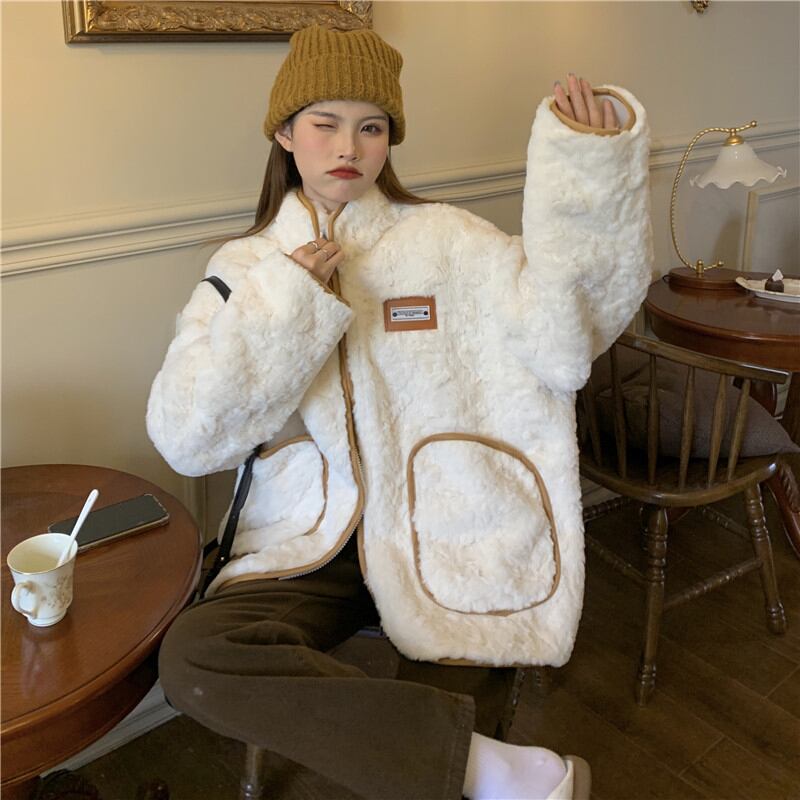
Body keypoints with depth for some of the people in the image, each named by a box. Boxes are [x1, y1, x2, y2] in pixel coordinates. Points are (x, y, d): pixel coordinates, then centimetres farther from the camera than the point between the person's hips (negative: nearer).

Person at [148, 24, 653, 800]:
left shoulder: (444, 239, 1)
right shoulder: (246, 268, 5)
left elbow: (562, 332, -16)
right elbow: (185, 437, -6)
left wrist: (592, 166, -27)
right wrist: (283, 300, -12)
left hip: (445, 538, -1)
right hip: (312, 540, 2)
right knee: (191, 659, -26)